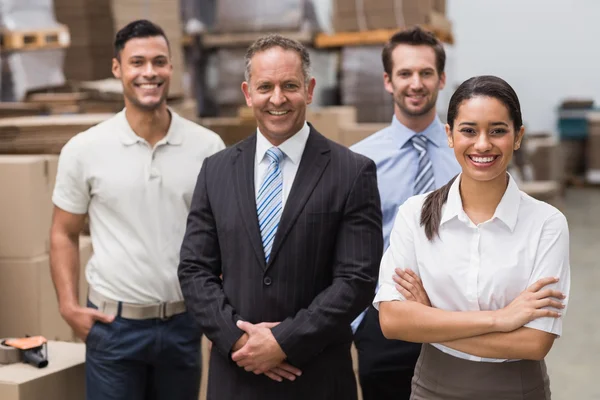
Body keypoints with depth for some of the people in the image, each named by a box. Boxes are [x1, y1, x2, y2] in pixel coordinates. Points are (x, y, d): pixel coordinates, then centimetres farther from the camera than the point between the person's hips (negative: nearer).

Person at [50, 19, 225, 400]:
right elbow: (64, 235, 5)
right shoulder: (83, 149, -4)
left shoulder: (208, 147, -2)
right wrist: (69, 306, -6)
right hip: (113, 324, -1)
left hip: (184, 322, 1)